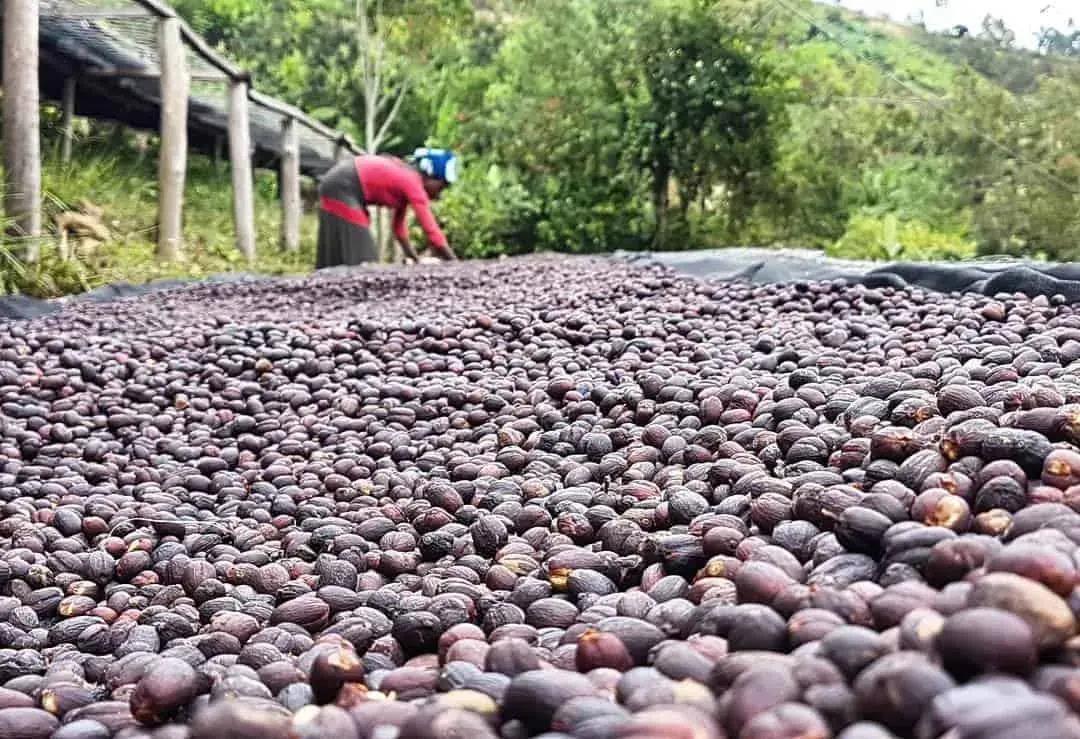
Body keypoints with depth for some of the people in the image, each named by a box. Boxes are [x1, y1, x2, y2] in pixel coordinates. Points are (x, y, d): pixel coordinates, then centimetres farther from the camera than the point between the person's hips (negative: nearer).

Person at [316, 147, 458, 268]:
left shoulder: (407, 177, 9)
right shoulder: (413, 183, -18)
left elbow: (399, 226, 14)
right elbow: (432, 231, -21)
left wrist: (413, 257, 12)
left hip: (339, 187, 10)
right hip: (340, 189, -10)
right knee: (355, 257, -9)